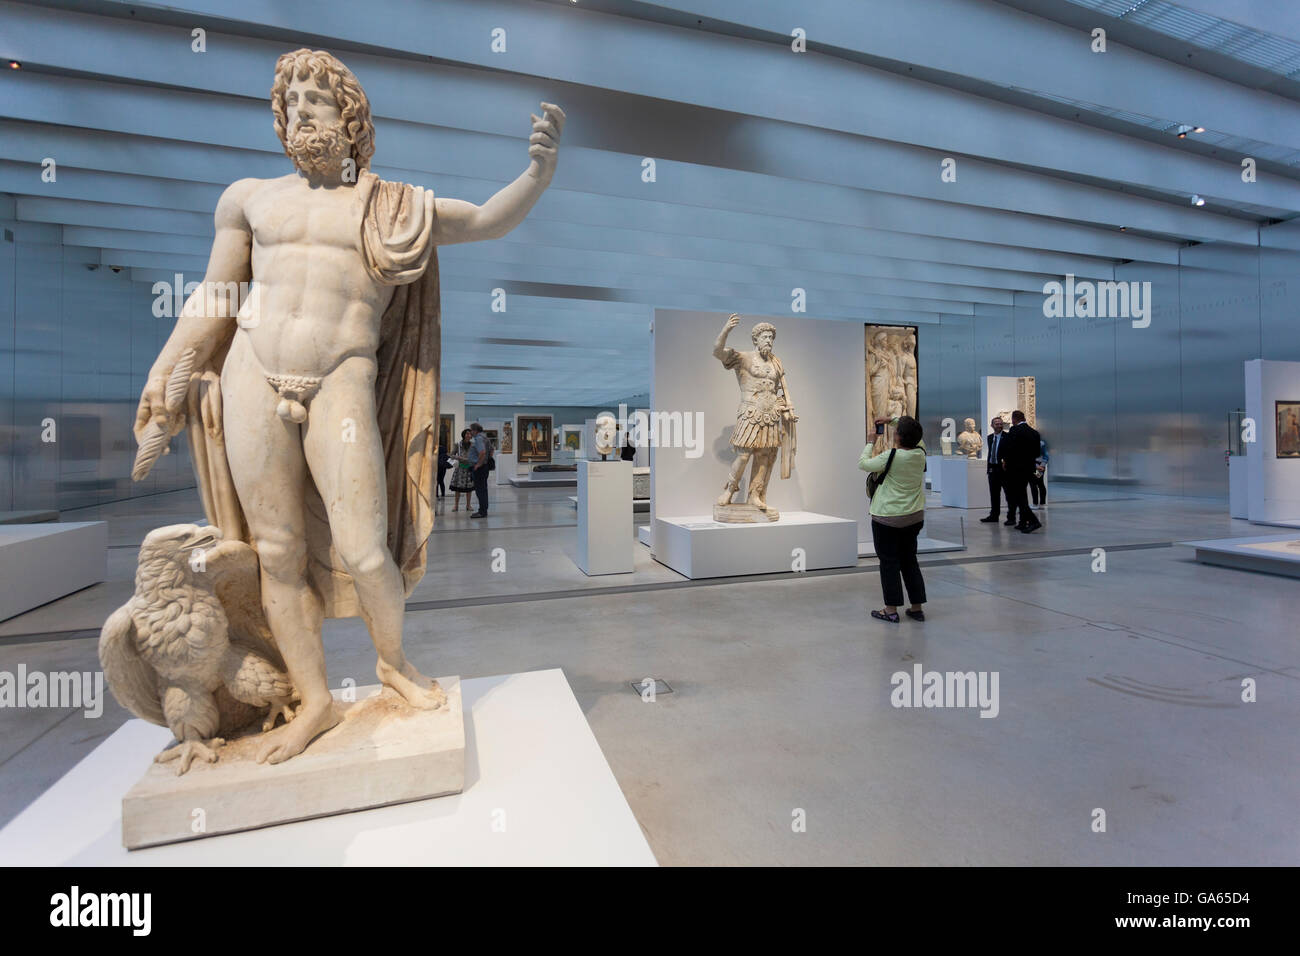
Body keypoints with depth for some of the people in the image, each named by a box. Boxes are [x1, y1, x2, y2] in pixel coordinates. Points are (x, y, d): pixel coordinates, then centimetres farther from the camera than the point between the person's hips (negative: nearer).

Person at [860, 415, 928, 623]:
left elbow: (863, 463, -4)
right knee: (909, 560, 15)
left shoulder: (891, 456, -18)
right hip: (914, 517, 6)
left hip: (887, 518, -6)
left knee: (889, 562, 3)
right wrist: (892, 420, 16)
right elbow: (914, 434, 18)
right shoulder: (920, 452, -2)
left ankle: (891, 610, 8)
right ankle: (917, 607, 20)